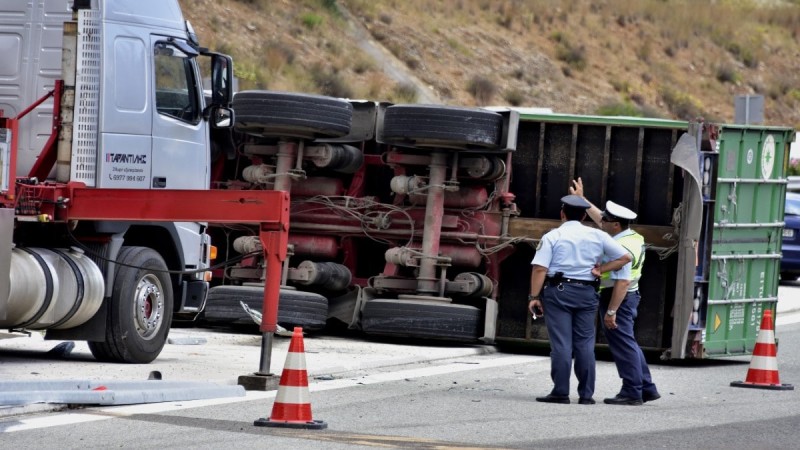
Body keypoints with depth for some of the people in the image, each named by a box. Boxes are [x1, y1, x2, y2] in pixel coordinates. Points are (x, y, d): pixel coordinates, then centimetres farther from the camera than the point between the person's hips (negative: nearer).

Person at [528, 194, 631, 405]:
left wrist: (534, 296, -7)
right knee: (585, 344, 6)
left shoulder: (553, 236, -1)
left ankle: (561, 392, -7)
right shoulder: (597, 236, 8)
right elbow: (625, 257, 8)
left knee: (561, 344, -3)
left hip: (558, 291, -3)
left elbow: (540, 268, -9)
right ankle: (586, 394, 5)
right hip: (587, 292, 3)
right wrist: (601, 269, 6)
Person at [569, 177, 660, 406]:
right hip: (629, 296, 10)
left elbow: (622, 282, -28)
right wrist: (581, 199, 29)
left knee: (623, 344, -5)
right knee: (628, 344, 17)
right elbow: (599, 218, 23)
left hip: (617, 297, -10)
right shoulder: (633, 237, 8)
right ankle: (647, 388, 19)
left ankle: (632, 392, -2)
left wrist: (611, 311, -27)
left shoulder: (622, 248, -23)